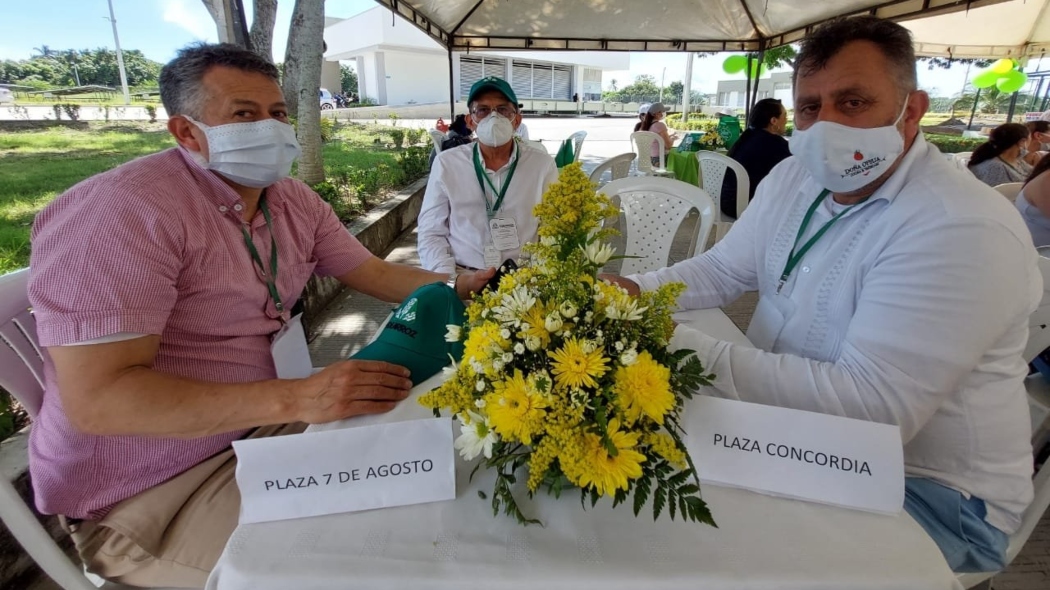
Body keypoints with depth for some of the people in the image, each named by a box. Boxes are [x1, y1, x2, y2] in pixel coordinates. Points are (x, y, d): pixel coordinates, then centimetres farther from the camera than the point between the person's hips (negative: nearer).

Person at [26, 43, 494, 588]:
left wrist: (457, 286, -14)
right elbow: (96, 398, -28)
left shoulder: (294, 201, 1)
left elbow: (375, 273, 4)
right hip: (152, 490, -7)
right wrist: (295, 398, -38)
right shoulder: (124, 211, -23)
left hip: (269, 420, 7)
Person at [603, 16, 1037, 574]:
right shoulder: (793, 177, -1)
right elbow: (721, 270, 7)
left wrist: (685, 347, -37)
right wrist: (637, 291, -12)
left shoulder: (963, 229, -25)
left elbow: (873, 404, -32)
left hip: (923, 486, -6)